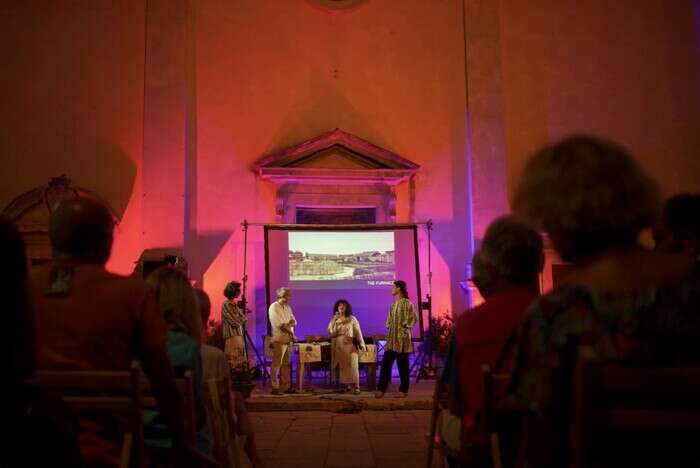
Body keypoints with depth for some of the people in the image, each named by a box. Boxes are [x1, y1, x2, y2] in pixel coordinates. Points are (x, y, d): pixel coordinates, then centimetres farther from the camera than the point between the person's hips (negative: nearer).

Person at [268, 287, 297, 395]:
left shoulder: (288, 307, 16)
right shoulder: (274, 308, -8)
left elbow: (294, 321, 10)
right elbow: (281, 325, -15)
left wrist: (288, 324, -12)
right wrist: (292, 334, -9)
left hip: (288, 340, 8)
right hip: (279, 340, -8)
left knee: (287, 364, 10)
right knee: (276, 365, -5)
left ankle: (286, 386, 16)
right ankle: (275, 388, -2)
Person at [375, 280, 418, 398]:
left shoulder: (406, 303, -8)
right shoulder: (394, 303, 14)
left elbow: (413, 318, -13)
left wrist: (404, 327, -12)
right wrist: (389, 326, 7)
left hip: (402, 337, -7)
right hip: (391, 337, 7)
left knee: (402, 365, 1)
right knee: (386, 363, 3)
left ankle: (403, 390, 9)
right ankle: (381, 389, 6)